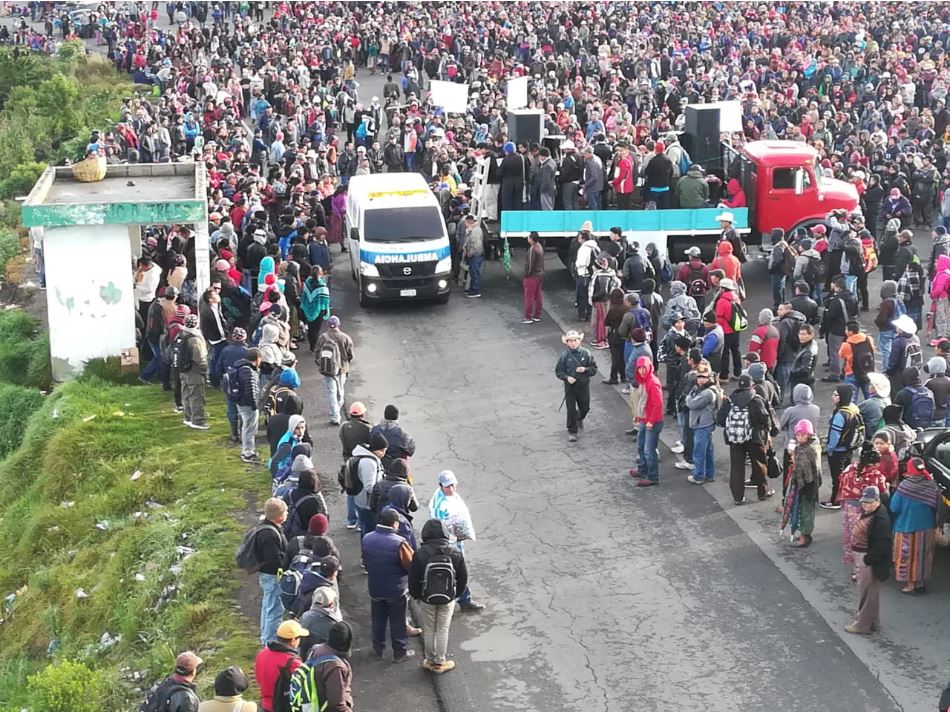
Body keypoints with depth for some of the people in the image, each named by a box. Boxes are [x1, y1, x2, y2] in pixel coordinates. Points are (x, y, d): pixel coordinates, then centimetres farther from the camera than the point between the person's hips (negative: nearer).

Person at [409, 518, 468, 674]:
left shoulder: (420, 554, -17)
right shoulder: (455, 553, -11)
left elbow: (413, 579, -9)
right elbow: (463, 578, -2)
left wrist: (416, 595, 9)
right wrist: (457, 595, 15)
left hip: (426, 599, -1)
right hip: (448, 599, 1)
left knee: (429, 630, 16)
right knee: (443, 631, 14)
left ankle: (430, 661, 27)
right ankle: (440, 663, 22)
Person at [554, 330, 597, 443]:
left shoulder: (586, 354, -3)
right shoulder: (564, 356, -6)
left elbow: (594, 369, 1)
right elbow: (558, 371, -1)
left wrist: (585, 369, -19)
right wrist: (567, 377, -19)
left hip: (584, 385, 2)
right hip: (570, 386, -2)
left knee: (585, 408, 15)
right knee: (571, 409, -2)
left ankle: (579, 418, 50)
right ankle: (572, 431, 10)